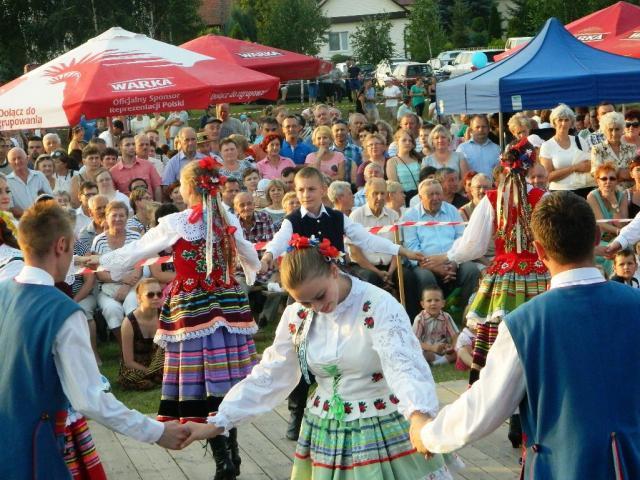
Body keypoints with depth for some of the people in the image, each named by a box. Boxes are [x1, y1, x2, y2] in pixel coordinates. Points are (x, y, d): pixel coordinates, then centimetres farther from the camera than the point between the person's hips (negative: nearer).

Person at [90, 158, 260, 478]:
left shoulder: (174, 224, -8)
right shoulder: (228, 220, 6)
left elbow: (137, 251, 3)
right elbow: (250, 257, 21)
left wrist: (101, 263, 19)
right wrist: (252, 274, 45)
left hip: (193, 310, -5)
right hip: (228, 305, 5)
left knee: (200, 383, -1)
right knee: (225, 381, 12)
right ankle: (232, 452, 19)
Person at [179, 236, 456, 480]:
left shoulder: (380, 306, -18)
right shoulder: (297, 316, 0)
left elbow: (404, 367, -31)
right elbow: (268, 376, 5)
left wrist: (419, 418, -50)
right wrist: (218, 423, -1)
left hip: (382, 431, -4)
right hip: (324, 435, 5)